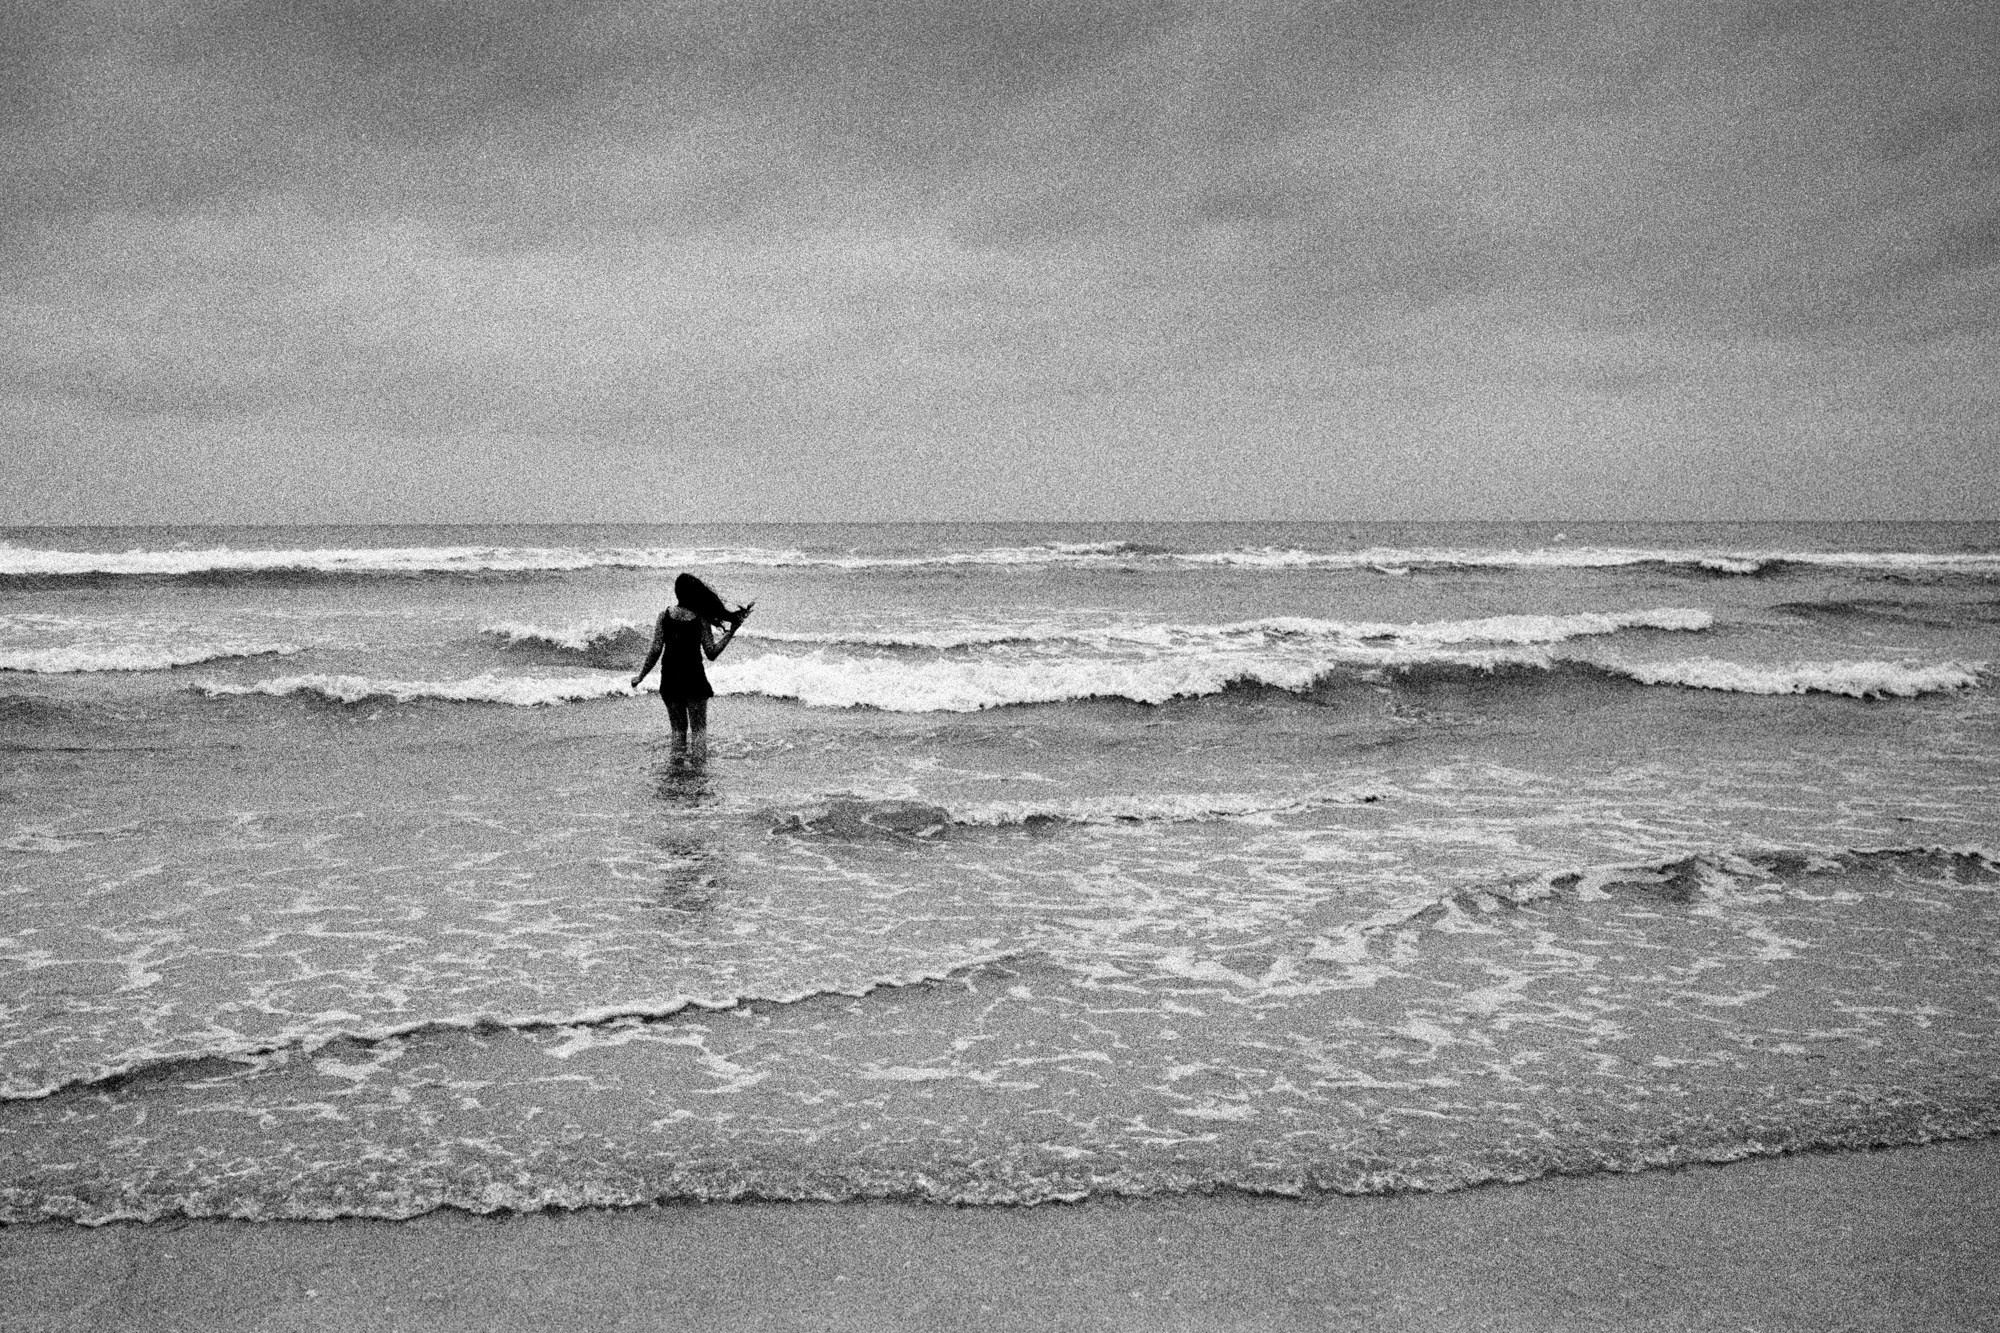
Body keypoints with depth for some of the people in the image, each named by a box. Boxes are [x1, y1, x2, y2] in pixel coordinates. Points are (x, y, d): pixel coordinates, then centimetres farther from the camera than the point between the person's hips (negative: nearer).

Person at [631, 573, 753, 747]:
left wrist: (640, 676, 5)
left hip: (670, 679, 2)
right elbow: (711, 654, -6)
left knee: (678, 729, 12)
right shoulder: (701, 619, -7)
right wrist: (732, 631, -1)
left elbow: (655, 651, -5)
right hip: (694, 678, -2)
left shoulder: (664, 616, -3)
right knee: (699, 728, 4)